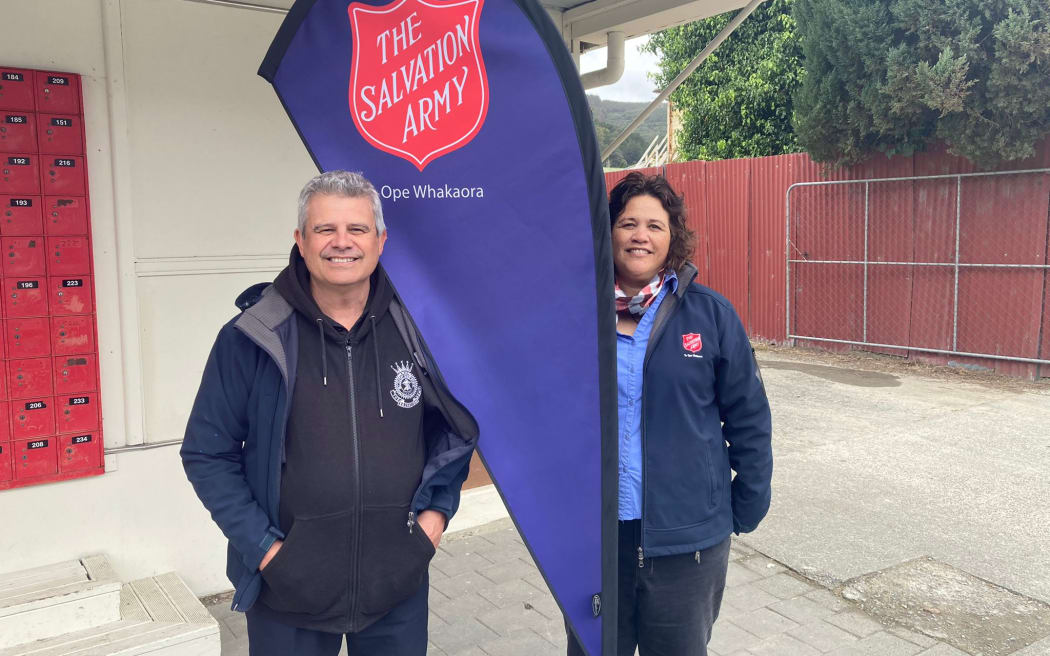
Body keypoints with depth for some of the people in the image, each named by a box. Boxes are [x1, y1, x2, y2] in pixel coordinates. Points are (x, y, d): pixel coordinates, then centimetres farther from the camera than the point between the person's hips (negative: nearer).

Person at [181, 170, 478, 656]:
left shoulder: (418, 329, -2)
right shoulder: (251, 339, -10)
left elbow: (456, 426, 11)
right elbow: (206, 452, -4)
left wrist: (438, 508, 1)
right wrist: (261, 544, -10)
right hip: (289, 588, -2)